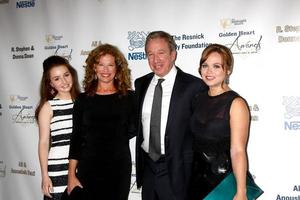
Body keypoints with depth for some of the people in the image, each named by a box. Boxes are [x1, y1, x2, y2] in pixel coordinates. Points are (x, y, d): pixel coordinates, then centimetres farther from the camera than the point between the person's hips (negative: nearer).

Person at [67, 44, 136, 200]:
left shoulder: (129, 97, 1)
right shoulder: (83, 99, 2)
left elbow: (132, 131, 1)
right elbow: (76, 137, 1)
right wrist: (71, 175, -2)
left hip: (119, 168, 0)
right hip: (88, 168, 0)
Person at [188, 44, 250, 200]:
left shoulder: (236, 103, -13)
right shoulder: (199, 99, 5)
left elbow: (238, 151, -19)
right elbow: (196, 139, 9)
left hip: (223, 178, -5)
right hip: (197, 175, 5)